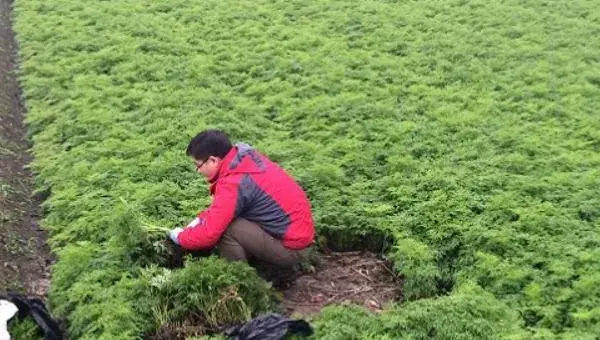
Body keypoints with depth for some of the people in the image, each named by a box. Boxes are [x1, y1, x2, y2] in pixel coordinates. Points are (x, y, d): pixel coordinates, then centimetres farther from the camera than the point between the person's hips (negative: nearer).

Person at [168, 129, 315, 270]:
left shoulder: (233, 184, -24)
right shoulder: (246, 156, 2)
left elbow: (209, 234, -18)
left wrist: (180, 237, 0)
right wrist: (200, 220, 8)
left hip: (291, 249, -9)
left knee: (224, 228, -16)